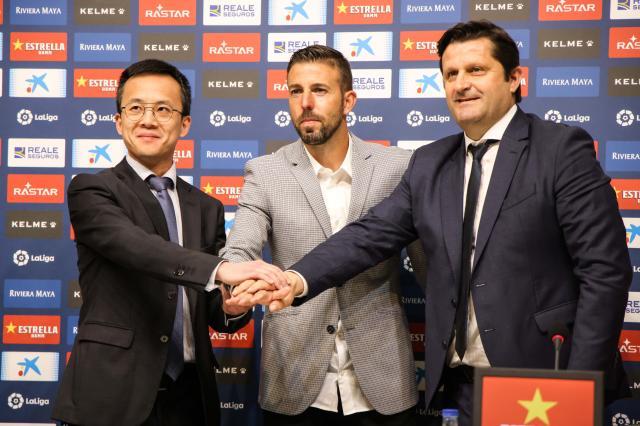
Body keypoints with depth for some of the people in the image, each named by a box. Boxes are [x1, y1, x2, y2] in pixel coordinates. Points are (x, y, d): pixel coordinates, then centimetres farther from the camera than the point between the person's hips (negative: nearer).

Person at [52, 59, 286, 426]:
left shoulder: (206, 208, 11)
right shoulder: (91, 190, -3)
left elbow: (211, 309, 9)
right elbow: (134, 246, -23)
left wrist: (234, 306, -13)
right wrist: (219, 269, -36)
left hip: (190, 396, 5)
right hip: (114, 395, -4)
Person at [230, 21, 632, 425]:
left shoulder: (563, 148, -6)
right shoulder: (429, 164, 10)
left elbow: (605, 269, -9)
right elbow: (372, 234, 0)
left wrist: (580, 382, -14)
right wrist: (298, 279, -17)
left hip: (544, 375, -4)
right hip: (463, 381, 5)